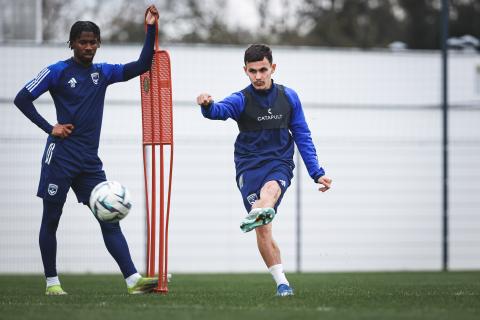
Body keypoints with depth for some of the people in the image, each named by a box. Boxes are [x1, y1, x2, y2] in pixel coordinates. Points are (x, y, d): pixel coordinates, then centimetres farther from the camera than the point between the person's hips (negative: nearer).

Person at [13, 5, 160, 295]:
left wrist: (151, 29, -3)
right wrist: (49, 128, -9)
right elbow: (22, 99, -3)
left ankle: (133, 280, -11)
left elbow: (142, 66, 5)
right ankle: (52, 282, 11)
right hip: (61, 157, -4)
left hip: (90, 162, 5)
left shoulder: (103, 73, 11)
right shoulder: (58, 72, -3)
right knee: (51, 220, 3)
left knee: (110, 220, -4)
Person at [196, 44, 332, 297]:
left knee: (271, 188, -36)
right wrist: (207, 106, -50)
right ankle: (281, 282, -6)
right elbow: (219, 111, -25)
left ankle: (258, 213, -68)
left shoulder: (288, 97, 7)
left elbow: (302, 136, 15)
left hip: (279, 164, 0)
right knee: (263, 229, -12)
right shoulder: (241, 100, -2)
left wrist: (317, 173, 11)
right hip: (249, 168, 0)